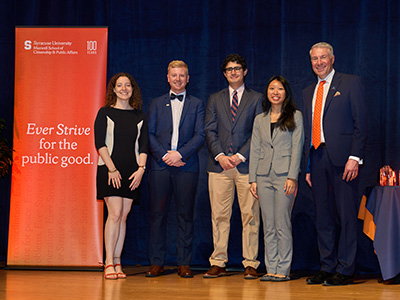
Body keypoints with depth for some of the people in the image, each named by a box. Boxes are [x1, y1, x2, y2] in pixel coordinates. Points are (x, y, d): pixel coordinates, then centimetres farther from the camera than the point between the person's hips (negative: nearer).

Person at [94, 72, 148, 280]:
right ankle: (109, 263, -7)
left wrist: (141, 169, -5)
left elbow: (144, 145, 9)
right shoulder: (105, 113, 3)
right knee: (115, 213, -12)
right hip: (109, 169, -3)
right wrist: (112, 168, -12)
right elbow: (100, 143, -4)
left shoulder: (139, 116, 13)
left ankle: (117, 263, 6)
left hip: (132, 171, 3)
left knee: (123, 216, 2)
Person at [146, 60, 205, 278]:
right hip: (160, 165, 1)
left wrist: (179, 154, -11)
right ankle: (156, 263, 7)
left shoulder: (197, 104, 12)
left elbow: (200, 135, 1)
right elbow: (149, 134, 6)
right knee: (158, 214, 1)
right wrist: (164, 156, -9)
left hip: (186, 166, -1)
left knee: (185, 215, 1)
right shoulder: (156, 104, 14)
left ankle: (184, 264, 6)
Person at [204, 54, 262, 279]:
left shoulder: (256, 99, 9)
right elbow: (210, 131, 8)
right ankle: (219, 263, 8)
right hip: (219, 165, 2)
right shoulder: (215, 99, 16)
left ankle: (251, 264, 4)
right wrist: (220, 155, -7)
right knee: (219, 216, 2)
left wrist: (240, 156, -10)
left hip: (246, 165, -2)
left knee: (250, 216, -2)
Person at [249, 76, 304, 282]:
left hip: (284, 175, -4)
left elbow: (297, 147, -2)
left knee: (282, 225, -5)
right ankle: (271, 269, 9)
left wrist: (292, 177, -11)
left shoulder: (295, 116, 4)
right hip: (264, 176, 4)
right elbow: (255, 150, 14)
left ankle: (283, 269, 1)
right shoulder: (260, 120, 15)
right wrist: (253, 179, 6)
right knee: (268, 226, 4)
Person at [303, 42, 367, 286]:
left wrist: (355, 157, -13)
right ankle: (327, 268, 15)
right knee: (324, 218, 8)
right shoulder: (308, 92, 20)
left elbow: (361, 123, -3)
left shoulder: (351, 83, 3)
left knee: (347, 216, -3)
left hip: (342, 158, -5)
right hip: (318, 159, 6)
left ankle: (345, 270, 2)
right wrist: (308, 167, 13)